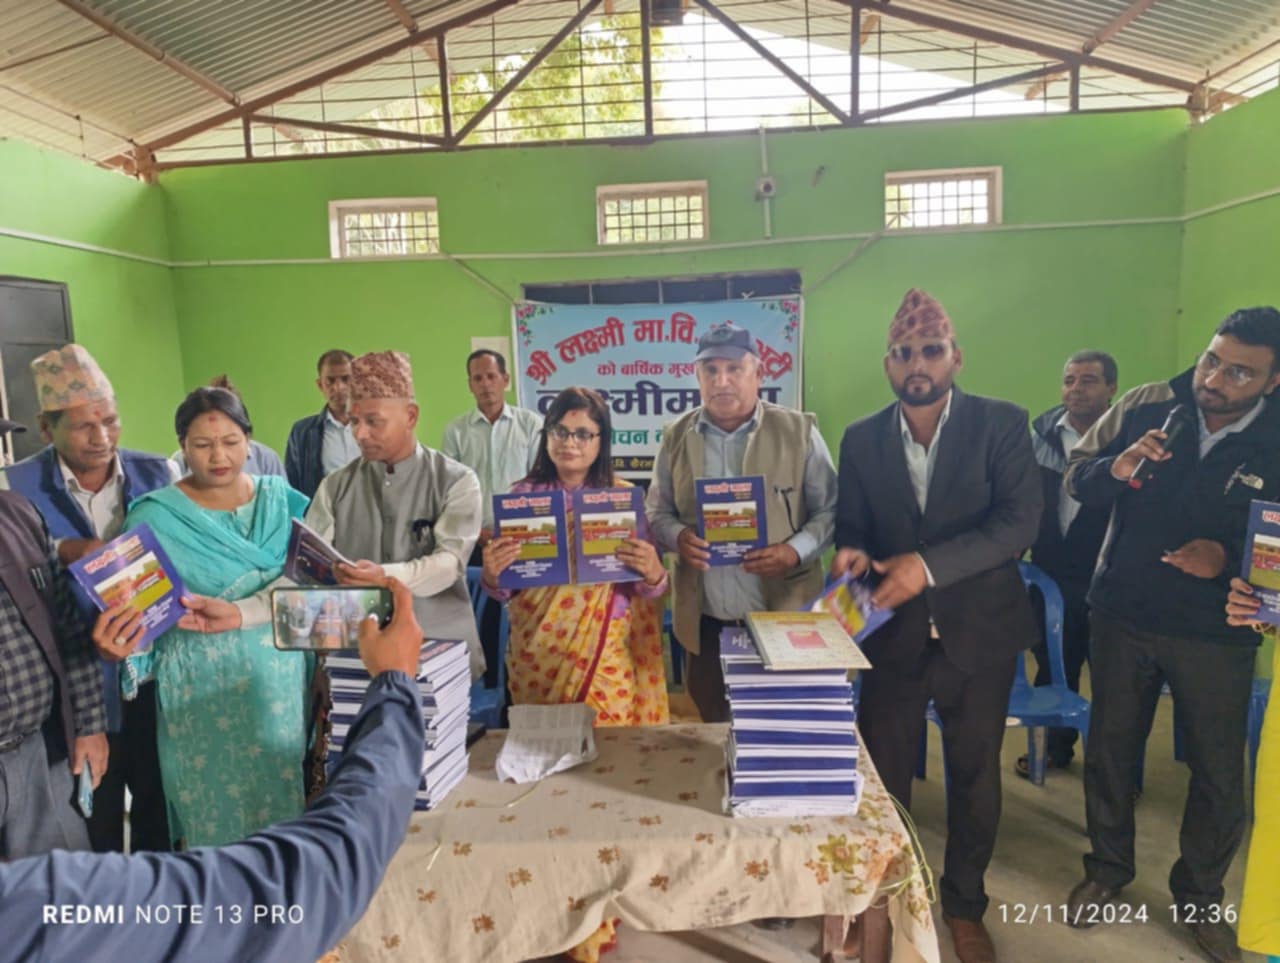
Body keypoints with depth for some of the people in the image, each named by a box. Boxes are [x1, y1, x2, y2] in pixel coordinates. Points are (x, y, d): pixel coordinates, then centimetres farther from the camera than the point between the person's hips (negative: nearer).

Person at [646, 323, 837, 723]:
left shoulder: (798, 432, -3)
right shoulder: (677, 437, 5)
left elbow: (830, 510, -1)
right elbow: (657, 512, 10)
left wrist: (795, 551, -19)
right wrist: (678, 537, -12)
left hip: (784, 618, -2)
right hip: (705, 622, 3)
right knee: (715, 731, 16)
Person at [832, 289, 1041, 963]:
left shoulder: (1001, 423, -7)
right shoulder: (861, 438, 1)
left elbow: (1020, 519, -16)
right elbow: (851, 524, 6)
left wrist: (928, 565, -26)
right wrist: (852, 553, -18)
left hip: (978, 630, -1)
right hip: (894, 630, 1)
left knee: (975, 774, 15)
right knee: (881, 775, 10)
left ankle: (964, 904, 38)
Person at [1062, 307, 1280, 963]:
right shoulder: (1147, 406, -8)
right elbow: (1076, 477, -2)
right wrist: (1117, 468, -23)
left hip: (1216, 635, 0)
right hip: (1121, 616, 1)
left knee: (1220, 772, 12)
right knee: (1109, 749, 14)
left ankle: (1198, 895, 37)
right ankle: (1107, 868, 37)